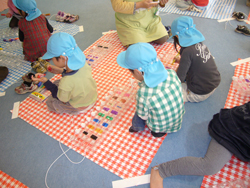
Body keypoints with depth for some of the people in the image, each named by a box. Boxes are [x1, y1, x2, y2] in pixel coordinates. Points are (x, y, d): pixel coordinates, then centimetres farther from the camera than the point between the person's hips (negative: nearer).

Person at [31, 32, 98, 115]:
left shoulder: (66, 83, -42)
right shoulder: (83, 64, -25)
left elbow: (62, 99, -18)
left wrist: (45, 81, -21)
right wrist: (62, 71, -6)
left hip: (80, 107, -6)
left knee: (50, 101, 14)